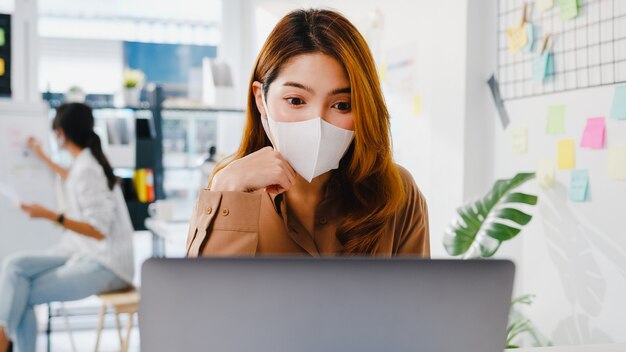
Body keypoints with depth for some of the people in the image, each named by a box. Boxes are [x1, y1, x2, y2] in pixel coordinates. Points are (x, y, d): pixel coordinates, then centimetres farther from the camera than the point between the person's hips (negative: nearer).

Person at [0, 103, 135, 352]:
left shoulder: (86, 170, -18)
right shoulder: (85, 162, 10)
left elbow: (99, 230, -20)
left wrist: (51, 216, -24)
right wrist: (43, 158, 49)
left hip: (104, 266, -9)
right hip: (84, 254, 9)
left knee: (22, 296, -9)